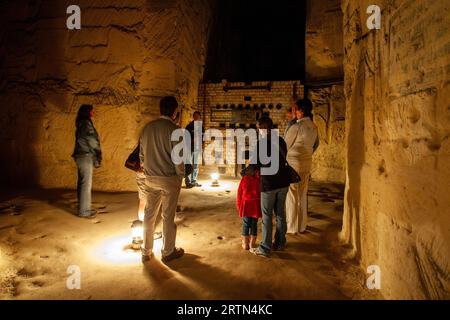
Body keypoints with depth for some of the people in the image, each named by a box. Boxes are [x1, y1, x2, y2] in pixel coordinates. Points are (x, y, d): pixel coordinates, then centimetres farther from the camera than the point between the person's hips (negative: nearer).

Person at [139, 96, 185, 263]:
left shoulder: (147, 128, 5)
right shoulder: (174, 129, -14)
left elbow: (141, 154, 10)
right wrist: (180, 176, -2)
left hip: (150, 179, 5)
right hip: (169, 179, -5)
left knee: (149, 215, 14)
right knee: (168, 217, 7)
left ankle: (146, 252, 27)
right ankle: (168, 252, 23)